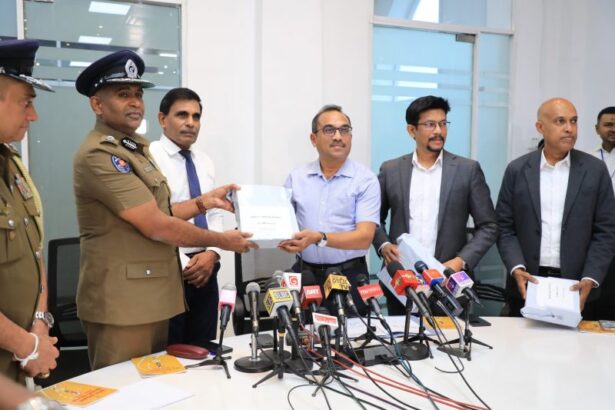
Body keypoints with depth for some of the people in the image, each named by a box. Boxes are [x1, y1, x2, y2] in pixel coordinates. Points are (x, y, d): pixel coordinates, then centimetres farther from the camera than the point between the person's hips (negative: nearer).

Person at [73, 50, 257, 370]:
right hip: (121, 302, -9)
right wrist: (222, 241, -9)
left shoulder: (135, 148, 14)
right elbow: (157, 227, -20)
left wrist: (205, 201, 6)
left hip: (153, 297, 9)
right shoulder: (98, 154, -18)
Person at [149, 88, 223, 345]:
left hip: (205, 269, 6)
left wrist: (212, 253, -5)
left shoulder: (205, 162, 13)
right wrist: (182, 263, -15)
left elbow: (215, 215, 12)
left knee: (203, 351, 15)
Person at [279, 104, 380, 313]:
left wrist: (319, 238, -24)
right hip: (304, 273, 2)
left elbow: (364, 237, -12)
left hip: (349, 275, -2)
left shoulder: (365, 179, -4)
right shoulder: (297, 178, 7)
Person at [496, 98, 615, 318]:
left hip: (576, 289, 0)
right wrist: (516, 268, -13)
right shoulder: (517, 169, 1)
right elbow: (504, 227, 1)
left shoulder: (595, 170, 1)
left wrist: (590, 279, -11)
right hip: (527, 284, 0)